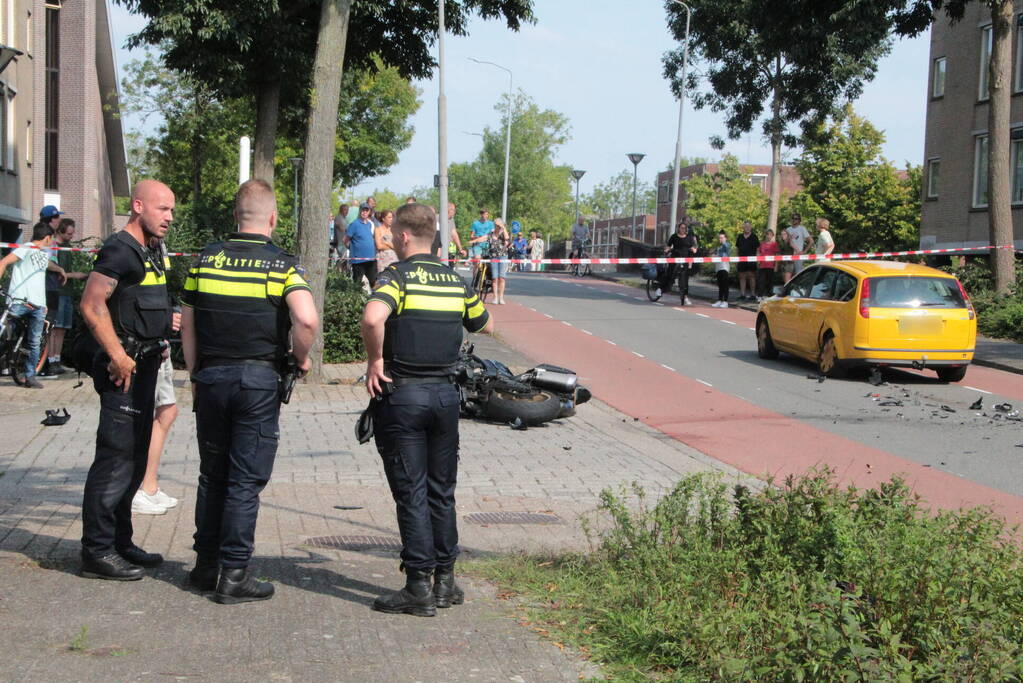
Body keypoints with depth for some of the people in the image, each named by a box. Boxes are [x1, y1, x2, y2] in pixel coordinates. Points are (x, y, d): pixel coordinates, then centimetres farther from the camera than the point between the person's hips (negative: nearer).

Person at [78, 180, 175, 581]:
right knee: (116, 459, -8)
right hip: (125, 368, -10)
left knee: (134, 459, 15)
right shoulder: (120, 249, -14)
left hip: (144, 366, 10)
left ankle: (119, 543, 25)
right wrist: (118, 357, -23)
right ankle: (97, 552, -3)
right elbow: (92, 305, -23)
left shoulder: (147, 253, 17)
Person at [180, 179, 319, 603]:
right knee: (245, 480, 1)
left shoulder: (206, 259, 5)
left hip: (211, 377, 4)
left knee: (212, 474, 15)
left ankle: (206, 564, 22)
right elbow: (306, 319, -22)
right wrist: (301, 358, -3)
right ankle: (233, 575, 3)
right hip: (259, 379, -4)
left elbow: (187, 325, 9)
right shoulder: (281, 264, -6)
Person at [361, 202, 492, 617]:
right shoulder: (455, 281, 8)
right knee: (442, 492, 13)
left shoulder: (397, 276, -10)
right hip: (446, 393, 5)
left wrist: (375, 360, -15)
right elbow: (485, 325, 21)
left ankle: (419, 587, 0)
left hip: (402, 395, -5)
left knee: (411, 493, -1)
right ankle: (445, 581, 18)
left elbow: (373, 318, -30)